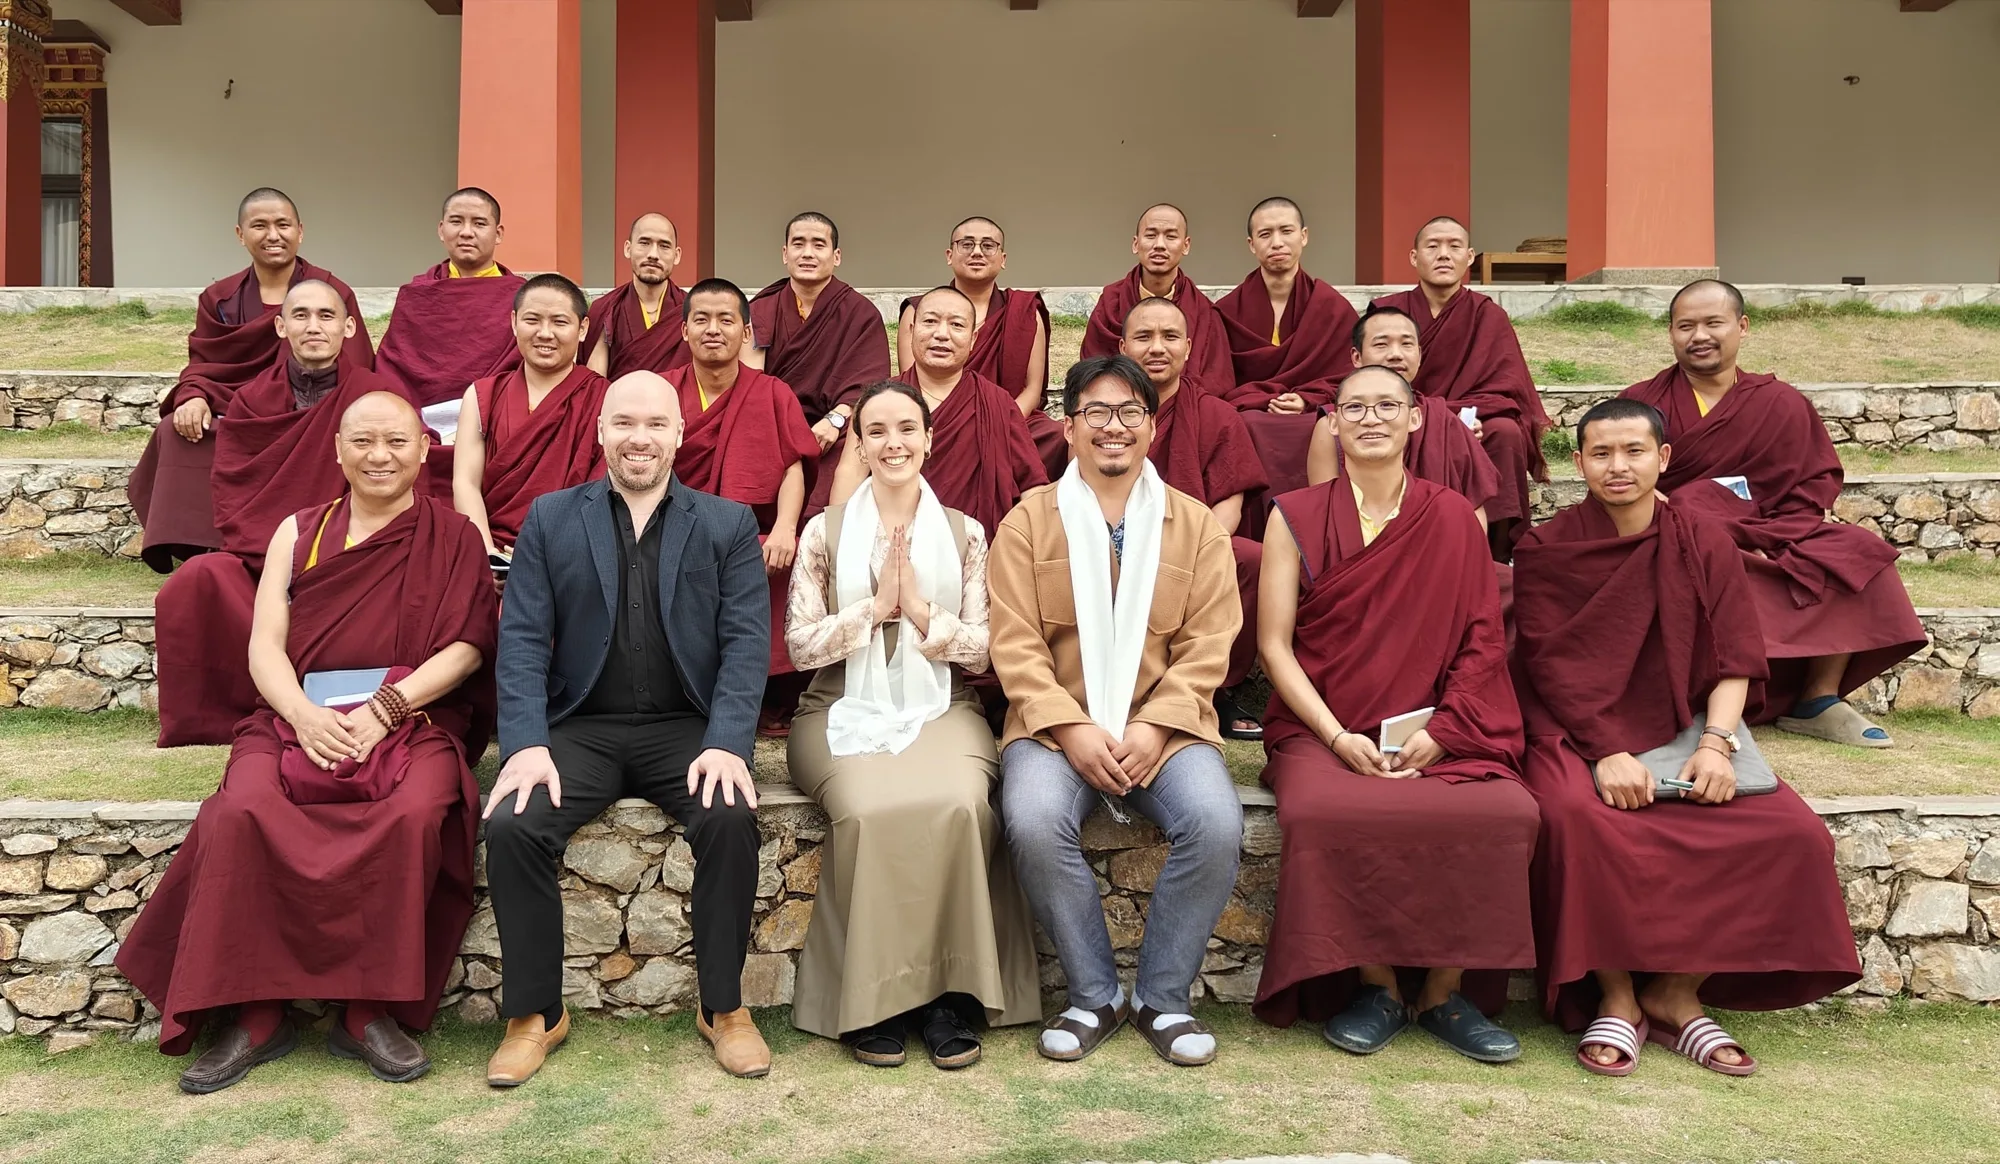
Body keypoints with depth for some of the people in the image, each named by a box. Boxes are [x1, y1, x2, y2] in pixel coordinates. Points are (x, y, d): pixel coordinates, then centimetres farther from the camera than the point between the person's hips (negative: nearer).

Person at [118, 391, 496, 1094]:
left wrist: (386, 708, -15)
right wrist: (304, 713, -12)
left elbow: (466, 646, 0)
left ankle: (370, 1010, -18)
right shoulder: (299, 532, 19)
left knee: (415, 814, -33)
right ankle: (257, 1012, -15)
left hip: (414, 717, -2)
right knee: (244, 811, -28)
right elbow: (265, 644, 9)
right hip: (300, 715, 2)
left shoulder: (452, 538, 12)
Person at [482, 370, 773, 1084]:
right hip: (580, 727, 1)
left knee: (732, 818, -28)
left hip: (686, 728, -1)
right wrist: (526, 744, -12)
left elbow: (746, 642, 0)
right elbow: (522, 639, 3)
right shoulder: (550, 519, 12)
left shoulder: (728, 525, 9)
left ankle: (723, 1006, -7)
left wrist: (726, 744, -15)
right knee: (510, 825, -24)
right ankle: (534, 1013, -3)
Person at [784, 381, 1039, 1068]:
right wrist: (877, 605, -8)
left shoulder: (965, 534, 11)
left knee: (958, 805, -31)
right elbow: (801, 644, 2)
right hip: (846, 712, 0)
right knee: (869, 810, -32)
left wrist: (922, 610, -10)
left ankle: (952, 993, -17)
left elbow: (983, 651, 4)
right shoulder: (825, 532, 9)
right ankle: (874, 1000, -16)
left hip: (939, 709, 1)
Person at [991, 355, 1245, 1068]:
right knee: (1034, 822, -30)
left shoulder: (1195, 525, 10)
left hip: (1164, 725, 1)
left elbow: (1206, 647, 2)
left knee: (1216, 824, -27)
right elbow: (1015, 643, -1)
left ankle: (1163, 997, -3)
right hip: (1056, 723, -1)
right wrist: (1072, 728, -14)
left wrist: (1152, 728, -13)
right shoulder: (1029, 520, 8)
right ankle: (1093, 996, -6)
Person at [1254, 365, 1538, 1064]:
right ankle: (1377, 985, -7)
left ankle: (1446, 991, -5)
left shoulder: (1454, 518, 11)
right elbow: (1275, 644, 1)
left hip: (1438, 733, 2)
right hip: (1321, 730, -1)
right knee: (1322, 815, -33)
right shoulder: (1295, 518, 6)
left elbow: (1482, 640, 5)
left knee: (1507, 815, -27)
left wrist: (1439, 730, -10)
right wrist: (1338, 737, -11)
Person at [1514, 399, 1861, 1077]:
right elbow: (1552, 665, -8)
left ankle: (1677, 994, -4)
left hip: (1683, 731, 3)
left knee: (1793, 833, -20)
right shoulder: (1545, 551, 0)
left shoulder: (1704, 544, 8)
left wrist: (1715, 743, -16)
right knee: (1579, 817, -35)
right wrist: (1608, 752, -21)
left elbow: (1734, 657, 1)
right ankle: (1617, 998, -14)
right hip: (1577, 734, -3)